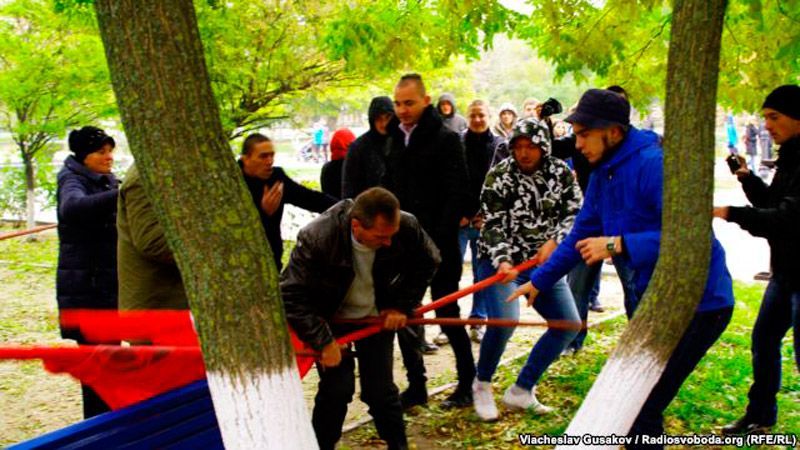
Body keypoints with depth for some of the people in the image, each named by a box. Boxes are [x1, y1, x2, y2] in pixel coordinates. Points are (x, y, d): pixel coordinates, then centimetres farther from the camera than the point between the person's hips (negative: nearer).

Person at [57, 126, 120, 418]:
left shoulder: (106, 182, 14)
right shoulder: (72, 180, -10)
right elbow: (73, 207, -34)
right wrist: (120, 194, -46)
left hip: (110, 283, 8)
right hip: (85, 287, -8)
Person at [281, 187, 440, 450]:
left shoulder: (407, 227, -26)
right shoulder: (317, 238, -35)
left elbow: (428, 263, -3)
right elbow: (291, 295, -27)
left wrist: (403, 306, -7)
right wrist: (324, 342, -27)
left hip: (377, 316, 2)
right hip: (332, 320, -2)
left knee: (380, 389, 0)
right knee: (337, 387, -11)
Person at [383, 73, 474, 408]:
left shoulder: (446, 140, -8)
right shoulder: (395, 140, 11)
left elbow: (458, 196, -14)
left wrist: (438, 239, -20)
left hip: (438, 246, -6)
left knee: (447, 314, 2)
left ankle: (467, 384, 17)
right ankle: (416, 387, 19)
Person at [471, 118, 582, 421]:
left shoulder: (561, 173, 1)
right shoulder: (498, 176, -9)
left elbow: (575, 213, -1)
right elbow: (492, 225, -13)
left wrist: (554, 242, -17)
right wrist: (502, 261, -29)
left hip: (544, 262, 5)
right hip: (501, 261, -5)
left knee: (569, 324, 0)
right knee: (504, 320, -27)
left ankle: (521, 392, 10)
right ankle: (482, 385, 0)